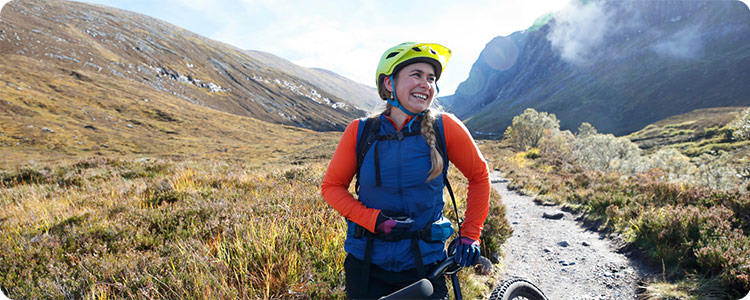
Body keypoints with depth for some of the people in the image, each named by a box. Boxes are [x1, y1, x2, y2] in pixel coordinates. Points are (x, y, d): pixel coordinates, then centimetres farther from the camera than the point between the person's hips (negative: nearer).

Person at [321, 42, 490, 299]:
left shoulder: (445, 127, -10)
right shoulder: (359, 131, -8)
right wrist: (374, 219, -15)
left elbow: (479, 176, 2)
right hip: (366, 265, 1)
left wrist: (469, 235, -2)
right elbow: (332, 186, -1)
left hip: (424, 265, 0)